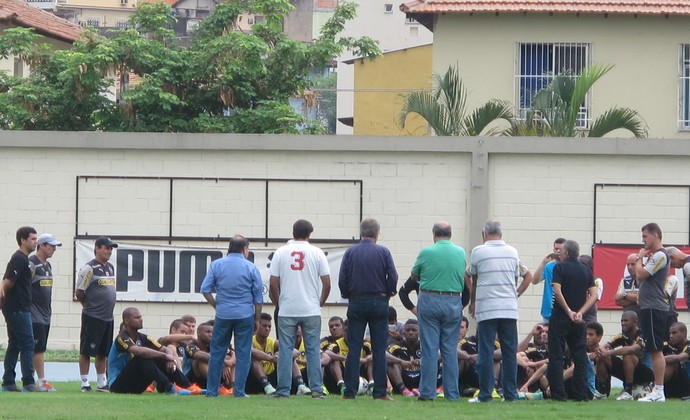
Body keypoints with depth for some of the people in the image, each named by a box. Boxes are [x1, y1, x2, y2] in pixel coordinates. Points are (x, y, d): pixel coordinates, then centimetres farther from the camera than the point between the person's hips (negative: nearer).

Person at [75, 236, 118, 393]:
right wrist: (90, 306, 1)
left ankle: (101, 383, 20)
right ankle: (85, 383, 2)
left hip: (108, 317, 8)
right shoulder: (90, 268, -11)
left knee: (103, 352, 13)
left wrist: (107, 306, 13)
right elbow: (79, 293, -11)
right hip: (92, 318, -8)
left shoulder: (110, 268, 13)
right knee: (86, 351, -2)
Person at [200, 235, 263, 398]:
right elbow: (258, 297, 2)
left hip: (223, 315, 1)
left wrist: (216, 305, 12)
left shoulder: (216, 265, 2)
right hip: (245, 315, -1)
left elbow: (205, 289, -2)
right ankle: (239, 392, 1)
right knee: (243, 354, 4)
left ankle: (212, 390, 9)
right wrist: (257, 318, 12)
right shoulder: (251, 268, -1)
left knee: (217, 353, 9)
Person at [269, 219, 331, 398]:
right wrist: (320, 302, 13)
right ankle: (316, 389, 1)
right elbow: (327, 283, -1)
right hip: (311, 310, 0)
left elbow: (273, 283, 0)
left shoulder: (280, 253, 1)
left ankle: (283, 390, 2)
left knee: (285, 350, 3)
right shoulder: (316, 253, 0)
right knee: (313, 350, 4)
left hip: (287, 311, 0)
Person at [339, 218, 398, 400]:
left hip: (356, 303, 1)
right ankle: (380, 391, 0)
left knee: (354, 348, 3)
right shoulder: (383, 252, -3)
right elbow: (393, 277, -7)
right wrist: (388, 293, 11)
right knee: (379, 349, 3)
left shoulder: (350, 252, 0)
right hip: (378, 302, -1)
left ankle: (350, 391, -1)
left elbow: (342, 280, -2)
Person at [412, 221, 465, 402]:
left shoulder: (426, 252, -6)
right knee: (450, 350, 7)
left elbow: (414, 276, 9)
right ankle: (452, 393, 6)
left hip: (429, 300, -3)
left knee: (429, 349, 0)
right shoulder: (461, 253, 4)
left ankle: (427, 392, -1)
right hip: (453, 302, 3)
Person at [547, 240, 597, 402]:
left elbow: (557, 291, -17)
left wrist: (569, 311, -13)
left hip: (560, 317, -5)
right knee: (580, 357, 7)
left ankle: (558, 393, -5)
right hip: (579, 320, 5)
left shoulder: (560, 268, -5)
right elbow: (594, 295, 2)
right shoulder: (586, 270, 10)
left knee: (556, 357, 0)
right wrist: (580, 312, -5)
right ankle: (581, 393, 3)